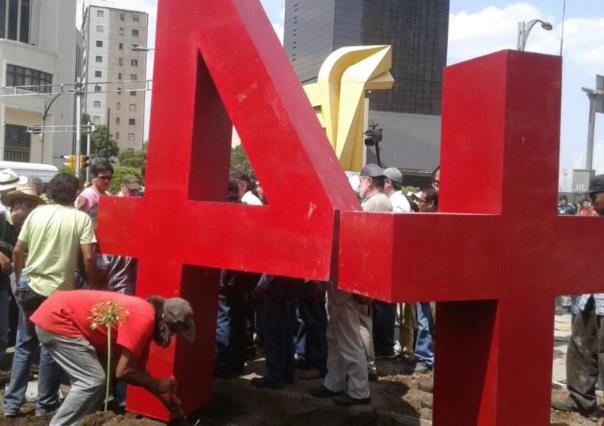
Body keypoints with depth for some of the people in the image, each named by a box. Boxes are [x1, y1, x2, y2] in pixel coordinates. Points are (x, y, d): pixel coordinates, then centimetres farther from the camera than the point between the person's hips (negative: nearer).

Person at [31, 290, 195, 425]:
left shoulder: (142, 313, 9)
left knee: (91, 379, 15)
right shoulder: (144, 318, -20)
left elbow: (137, 369, 18)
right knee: (92, 381, -9)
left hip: (56, 317, 10)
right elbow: (123, 371, -20)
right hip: (56, 318, -10)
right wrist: (158, 385, -6)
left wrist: (165, 396, 17)